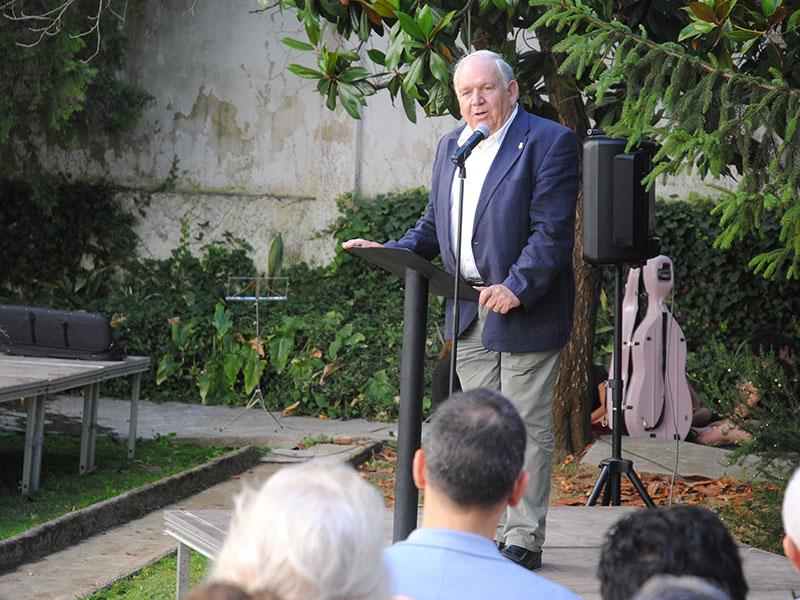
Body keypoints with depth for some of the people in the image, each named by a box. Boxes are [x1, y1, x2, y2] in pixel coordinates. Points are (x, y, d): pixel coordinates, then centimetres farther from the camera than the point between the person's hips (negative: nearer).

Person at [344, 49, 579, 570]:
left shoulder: (550, 142, -7)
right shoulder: (451, 147, 16)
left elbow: (552, 230, -14)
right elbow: (433, 228, 21)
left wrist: (517, 287, -22)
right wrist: (390, 252, 4)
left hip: (523, 311, -7)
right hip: (469, 313, 7)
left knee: (526, 426, -2)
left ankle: (524, 540, 4)